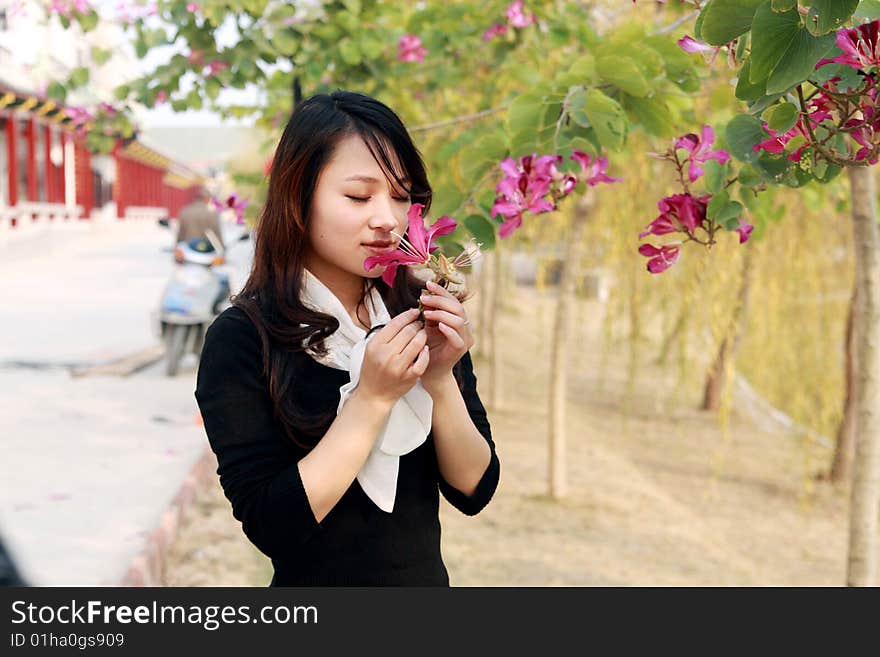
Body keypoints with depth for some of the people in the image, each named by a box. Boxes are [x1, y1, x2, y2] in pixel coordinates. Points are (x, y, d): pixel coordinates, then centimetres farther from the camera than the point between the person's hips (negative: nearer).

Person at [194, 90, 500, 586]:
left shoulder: (417, 318, -7)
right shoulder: (241, 338, -17)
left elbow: (475, 491, -6)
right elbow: (271, 526, -22)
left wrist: (440, 379, -21)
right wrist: (373, 397, -26)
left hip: (427, 574, 4)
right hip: (316, 580, -4)